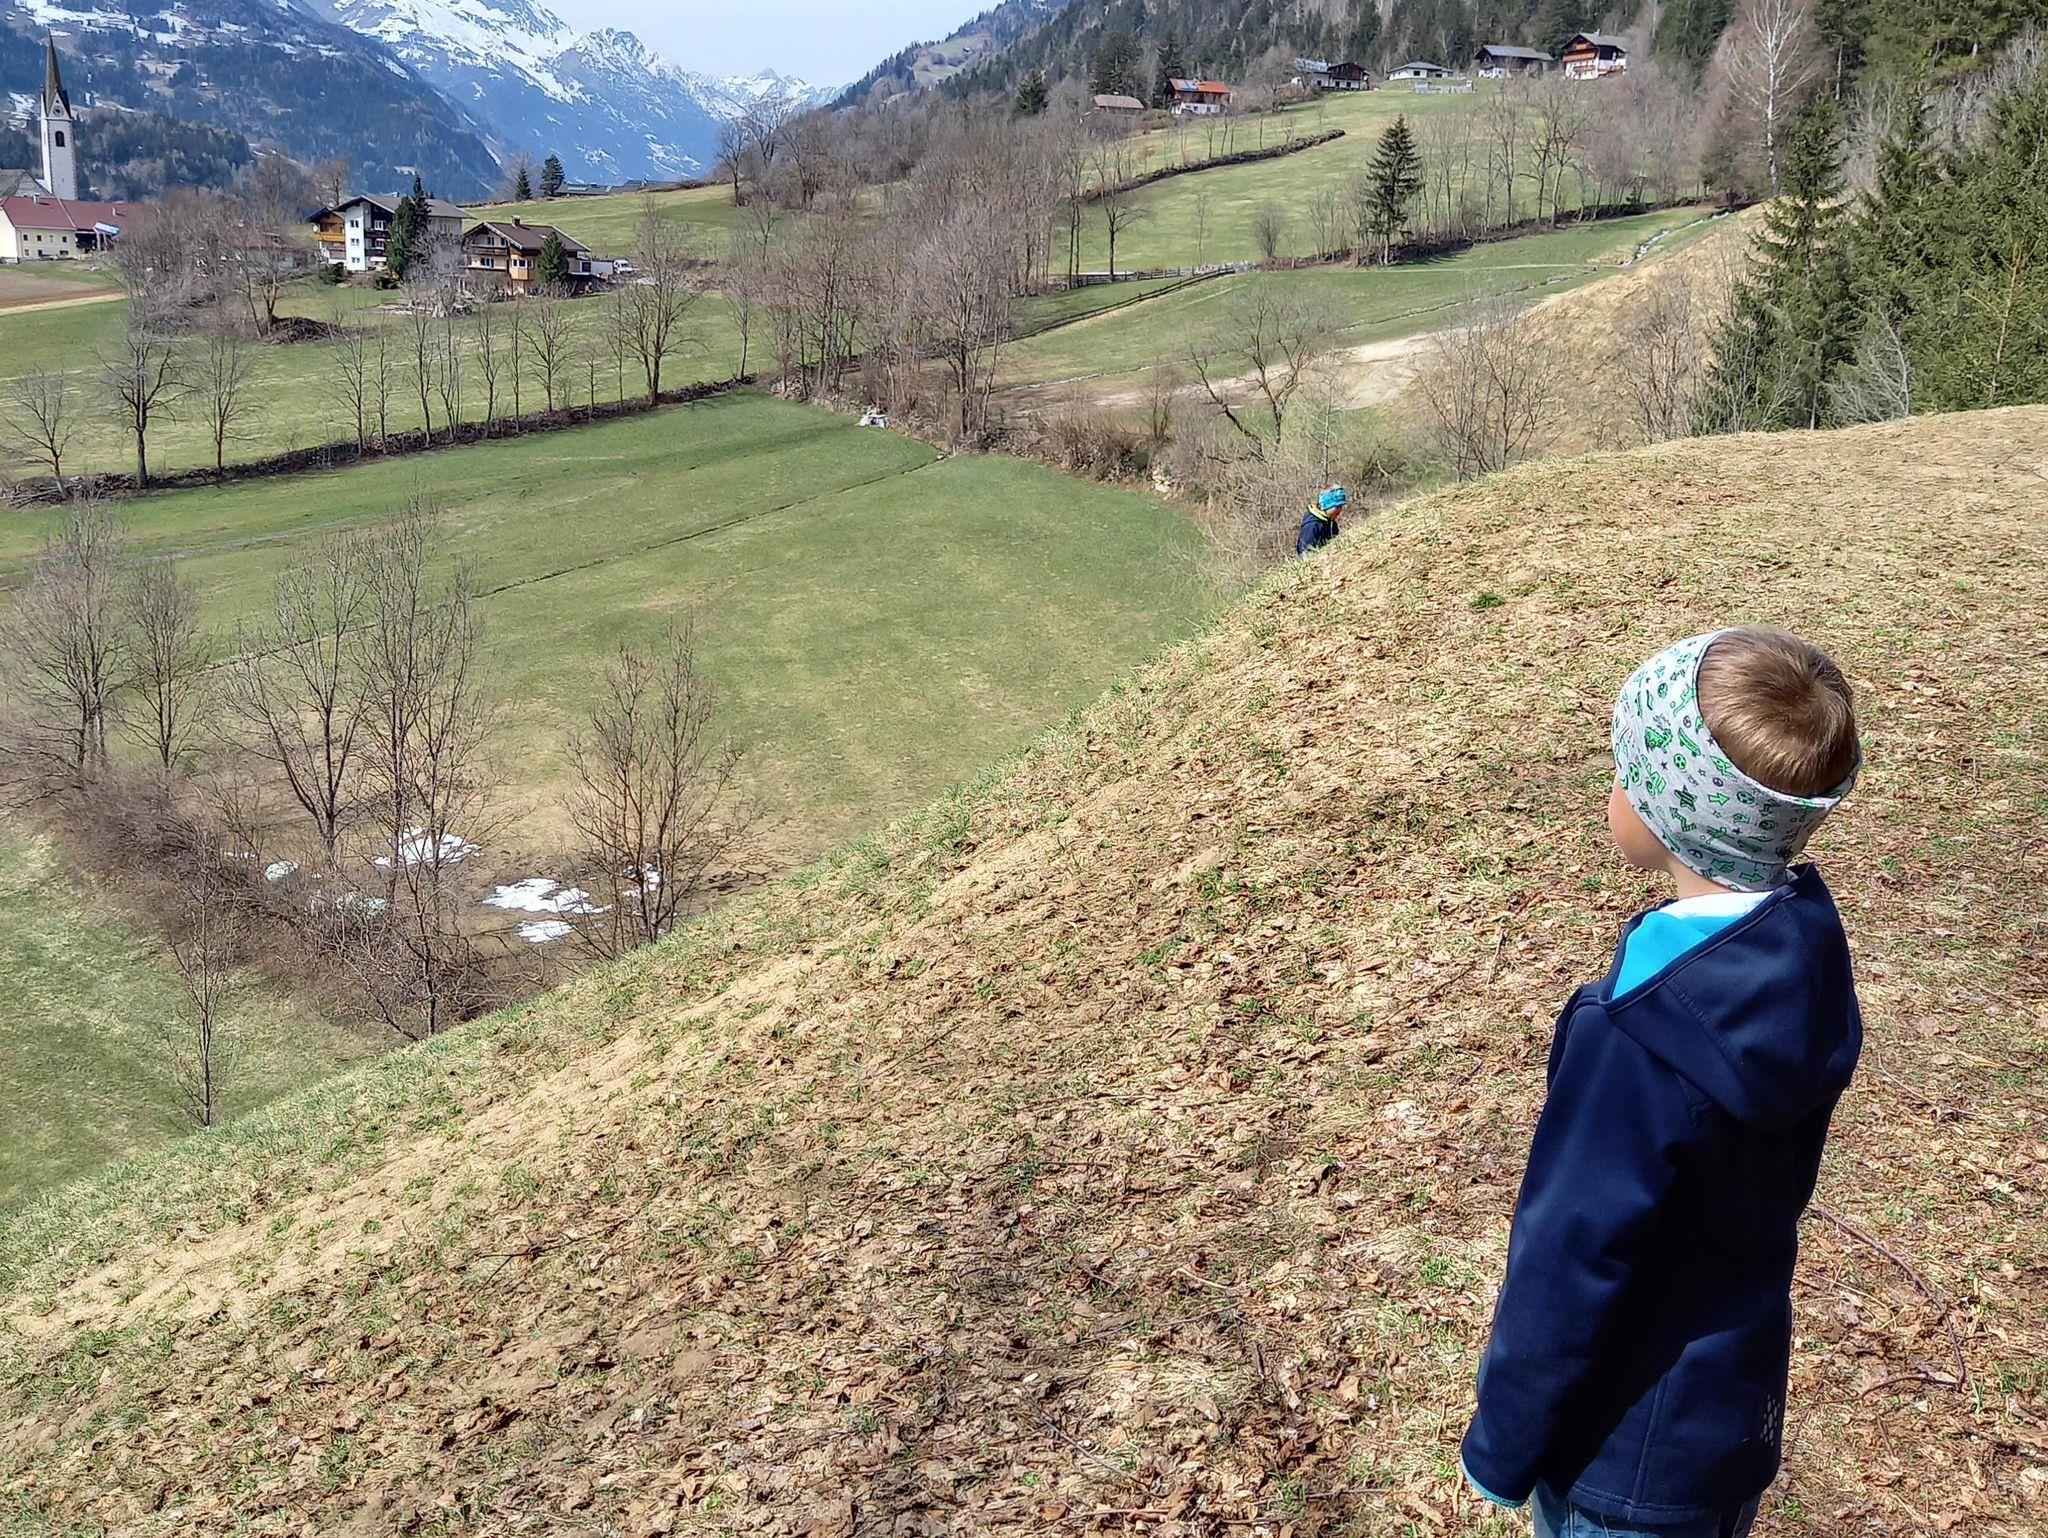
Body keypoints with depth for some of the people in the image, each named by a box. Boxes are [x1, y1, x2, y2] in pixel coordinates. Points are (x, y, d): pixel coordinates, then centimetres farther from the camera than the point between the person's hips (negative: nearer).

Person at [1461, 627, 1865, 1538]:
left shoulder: (1644, 1043, -35)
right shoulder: (1802, 949, -11)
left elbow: (1570, 1268, -24)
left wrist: (1500, 1449, -9)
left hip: (1633, 1454, -7)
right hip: (1739, 1401, 7)